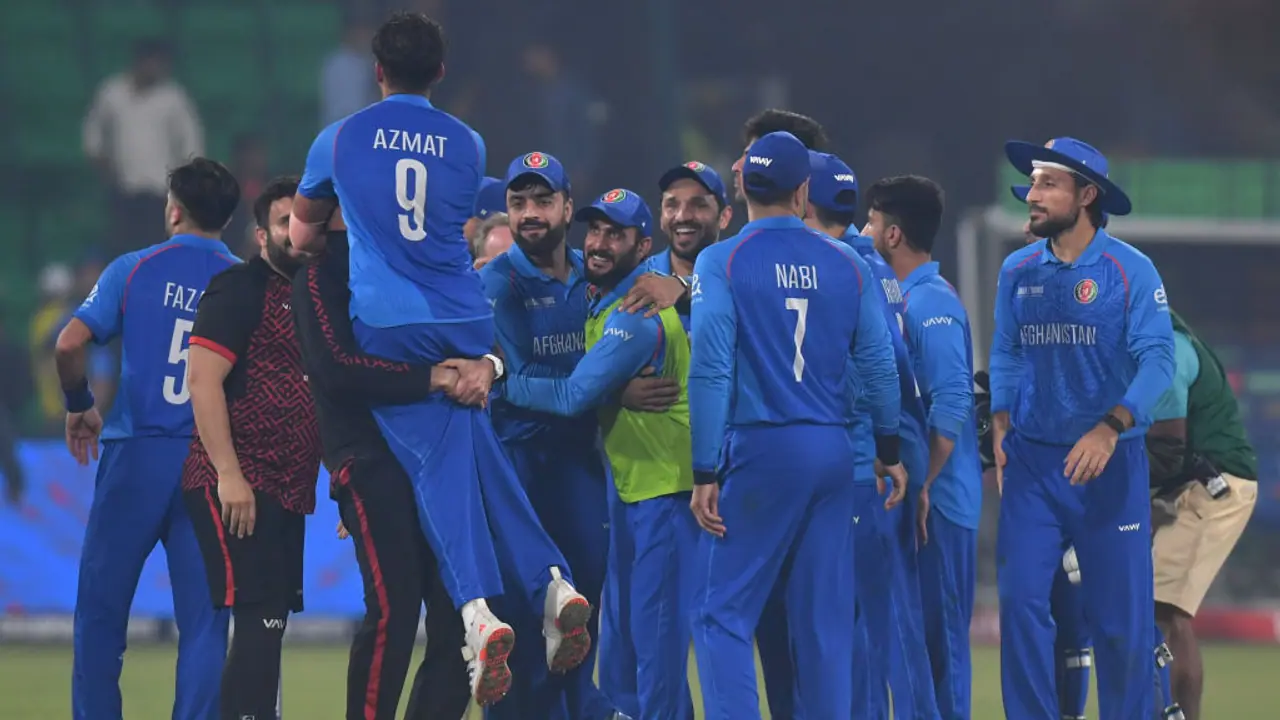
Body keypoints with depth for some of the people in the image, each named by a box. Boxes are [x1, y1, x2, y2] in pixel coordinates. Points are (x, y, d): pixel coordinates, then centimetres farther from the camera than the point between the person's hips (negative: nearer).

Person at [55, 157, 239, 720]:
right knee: (202, 615, 3)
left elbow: (70, 344, -9)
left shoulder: (135, 270, 0)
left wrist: (79, 405, 7)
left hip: (136, 456, -1)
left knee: (101, 605, 6)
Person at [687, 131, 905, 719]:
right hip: (831, 451, 4)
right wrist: (889, 450, 19)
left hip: (758, 449, -4)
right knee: (824, 617, 9)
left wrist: (706, 473, -9)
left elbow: (710, 372, -12)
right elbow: (879, 364, 6)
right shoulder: (846, 265, 5)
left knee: (723, 613, -1)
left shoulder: (722, 263, -6)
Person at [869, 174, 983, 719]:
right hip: (911, 495, 9)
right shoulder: (900, 299, 15)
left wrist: (922, 486, -21)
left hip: (937, 502, -9)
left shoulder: (931, 304, -14)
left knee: (938, 632, -7)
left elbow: (952, 406, -22)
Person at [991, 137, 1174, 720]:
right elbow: (1006, 356, 12)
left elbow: (1157, 359, -15)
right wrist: (1001, 430, -2)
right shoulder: (1018, 271, 7)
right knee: (1020, 599, -4)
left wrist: (1110, 429, -27)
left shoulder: (1130, 271, -7)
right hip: (1032, 459, 3)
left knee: (1120, 607, 0)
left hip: (1110, 461, -3)